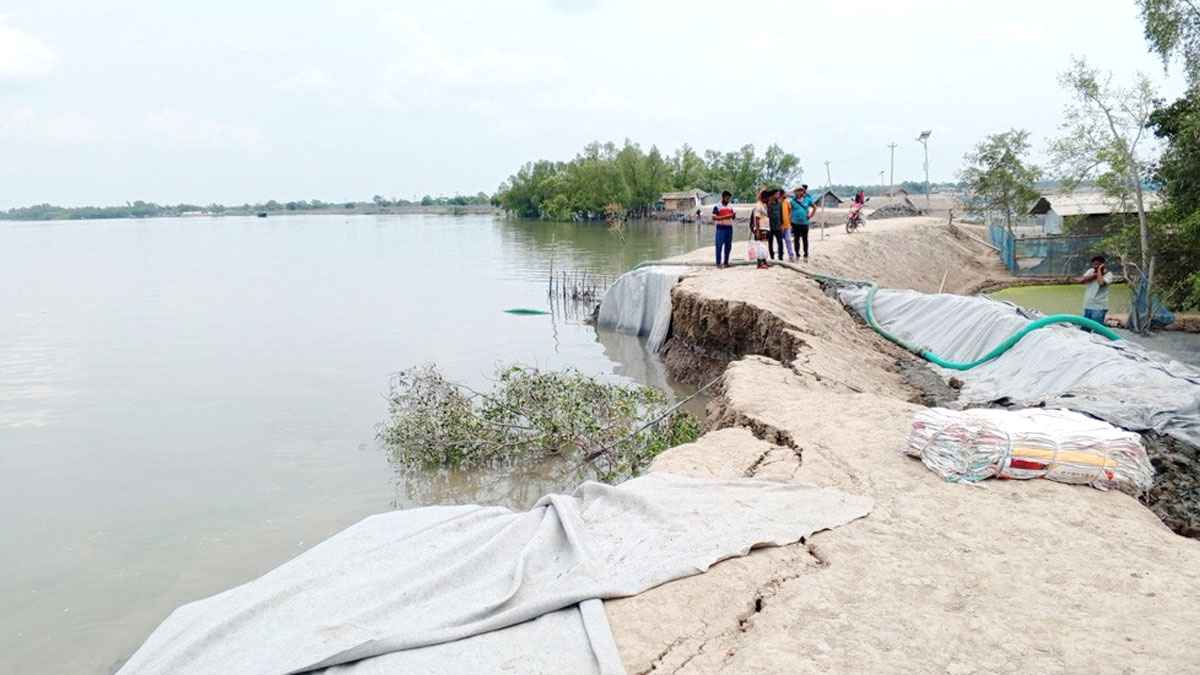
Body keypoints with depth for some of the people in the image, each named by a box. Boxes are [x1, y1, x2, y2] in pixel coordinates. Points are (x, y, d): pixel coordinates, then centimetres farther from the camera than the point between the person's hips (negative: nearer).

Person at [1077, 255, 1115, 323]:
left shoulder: (1108, 274, -5)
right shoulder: (1090, 271, 11)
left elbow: (1101, 283, -26)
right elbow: (1080, 280, -4)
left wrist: (1099, 270, -14)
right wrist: (1094, 275, -8)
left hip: (1099, 308, -6)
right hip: (1087, 306, 6)